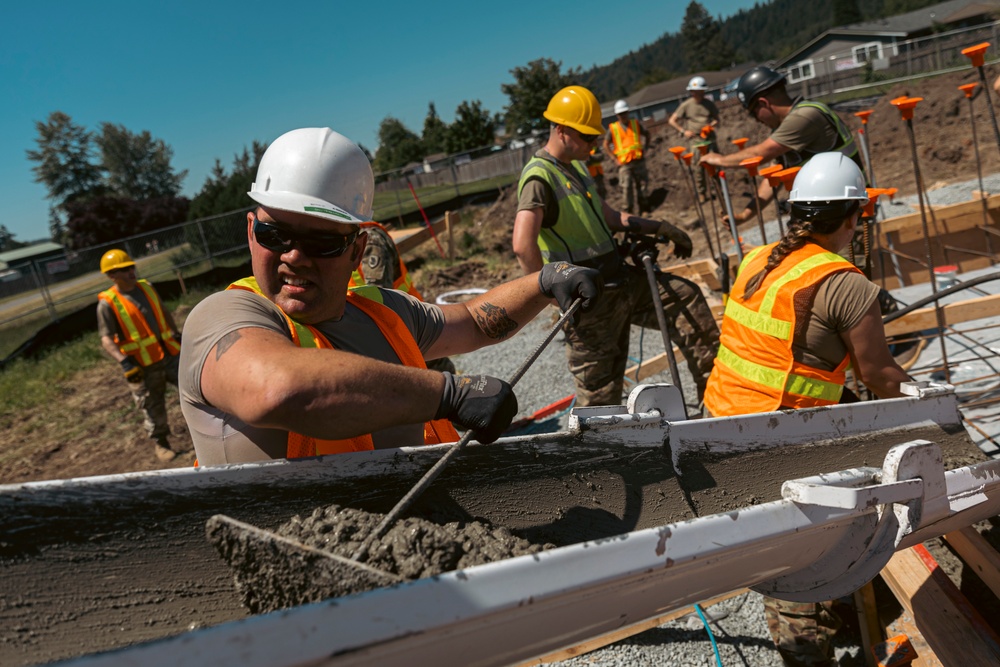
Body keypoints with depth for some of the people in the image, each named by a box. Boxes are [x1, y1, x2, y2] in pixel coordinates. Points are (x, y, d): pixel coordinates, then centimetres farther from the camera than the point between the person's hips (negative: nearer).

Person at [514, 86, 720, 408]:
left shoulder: (576, 166, 15)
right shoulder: (539, 177, -17)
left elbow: (608, 217, 22)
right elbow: (523, 245, -30)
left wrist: (661, 228, 18)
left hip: (619, 277, 9)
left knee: (685, 296, 9)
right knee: (599, 393, -1)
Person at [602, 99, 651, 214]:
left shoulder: (636, 124, 9)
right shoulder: (613, 128, 3)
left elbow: (647, 134, 22)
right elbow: (606, 145, 9)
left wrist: (645, 148, 11)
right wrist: (614, 156, -1)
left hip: (639, 160, 2)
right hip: (624, 163, -2)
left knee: (641, 184, 6)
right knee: (627, 187, -10)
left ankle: (643, 209, 17)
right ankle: (628, 211, -4)